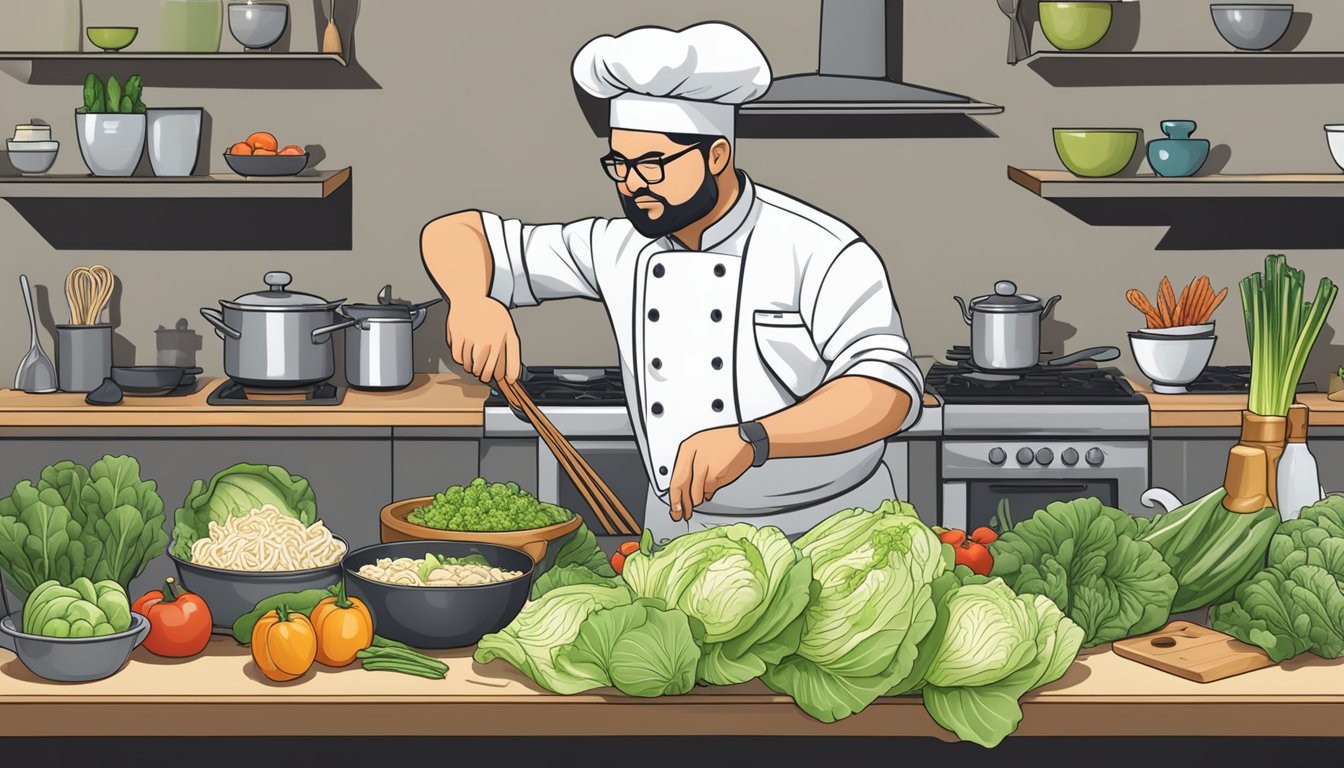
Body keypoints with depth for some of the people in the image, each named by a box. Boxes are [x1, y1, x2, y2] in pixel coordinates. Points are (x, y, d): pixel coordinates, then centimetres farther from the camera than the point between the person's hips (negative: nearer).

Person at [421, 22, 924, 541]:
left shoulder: (818, 252, -11)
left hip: (823, 540, -4)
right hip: (680, 535, 4)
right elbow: (454, 236, 8)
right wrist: (471, 299, -16)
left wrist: (750, 440, -38)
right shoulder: (620, 250, 4)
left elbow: (888, 391, -24)